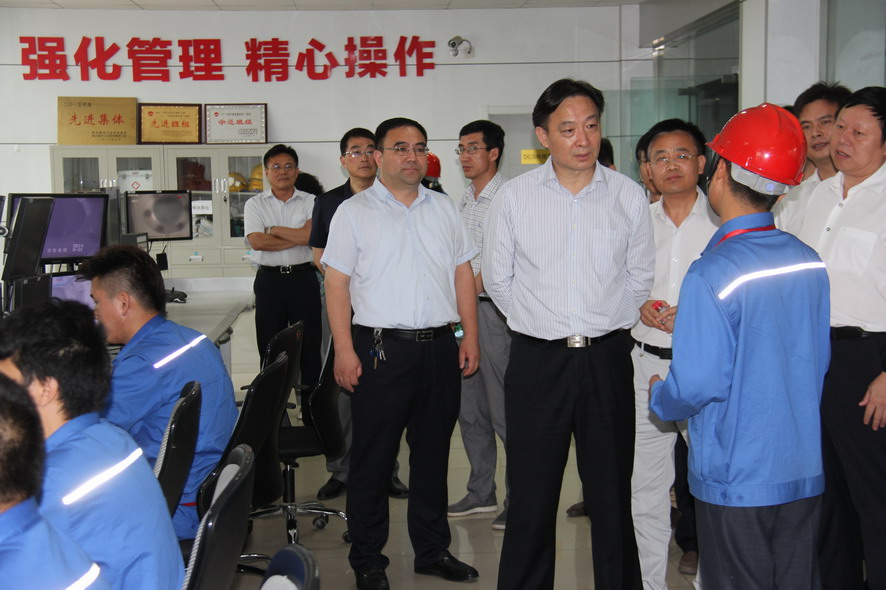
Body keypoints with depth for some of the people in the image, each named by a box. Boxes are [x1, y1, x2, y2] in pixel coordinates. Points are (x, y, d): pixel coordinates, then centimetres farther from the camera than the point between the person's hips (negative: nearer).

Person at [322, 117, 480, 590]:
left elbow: (462, 273, 14)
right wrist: (344, 349, -12)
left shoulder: (443, 208, 13)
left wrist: (470, 336, 7)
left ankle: (432, 550, 27)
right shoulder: (354, 212, 0)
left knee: (433, 453, 13)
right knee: (373, 457, 3)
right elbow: (337, 282, -5)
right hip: (382, 349, -4)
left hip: (440, 347, 4)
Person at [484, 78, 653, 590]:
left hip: (608, 359, 1)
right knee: (531, 496, 6)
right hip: (537, 361, 0)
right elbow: (498, 279, 9)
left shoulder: (629, 195, 3)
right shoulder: (515, 197, 1)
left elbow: (640, 277, 10)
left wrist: (603, 326, 10)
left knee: (613, 494, 9)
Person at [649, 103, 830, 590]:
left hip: (735, 477, -6)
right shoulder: (810, 263, 0)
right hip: (805, 473, 6)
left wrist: (659, 396, 0)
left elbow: (697, 385, -21)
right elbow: (819, 362, 10)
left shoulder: (711, 274, -21)